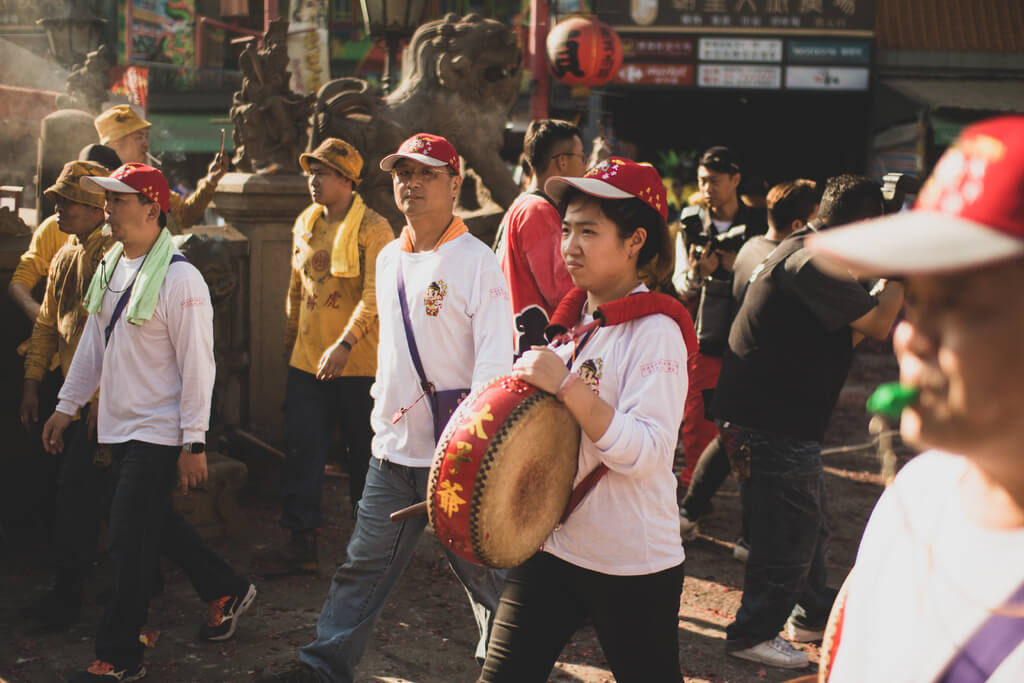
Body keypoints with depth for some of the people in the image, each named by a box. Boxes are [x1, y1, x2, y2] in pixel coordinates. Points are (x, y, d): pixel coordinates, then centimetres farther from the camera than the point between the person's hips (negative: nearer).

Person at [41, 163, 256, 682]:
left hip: (160, 433, -8)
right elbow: (93, 342, 17)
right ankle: (227, 592, 37)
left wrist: (193, 444, -17)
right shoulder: (110, 266, 7)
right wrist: (66, 407, 17)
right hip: (119, 426, 8)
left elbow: (197, 365, -17)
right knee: (157, 525, 17)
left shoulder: (179, 278, -17)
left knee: (130, 542, -4)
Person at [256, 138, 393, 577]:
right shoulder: (305, 224, 11)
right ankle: (301, 542, 10)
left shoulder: (373, 229, -10)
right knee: (302, 452, 4)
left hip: (358, 363, -6)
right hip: (307, 360, 6)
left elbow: (375, 296, -19)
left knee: (364, 455, 6)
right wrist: (293, 335, 23)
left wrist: (344, 345, -28)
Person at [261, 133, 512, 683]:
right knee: (363, 565, 11)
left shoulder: (476, 261, -10)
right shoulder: (389, 258, 12)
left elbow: (495, 363, -17)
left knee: (482, 569, 6)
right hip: (393, 450, 6)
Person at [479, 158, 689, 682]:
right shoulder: (569, 320, 7)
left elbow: (645, 455, -26)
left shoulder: (655, 331, -16)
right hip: (551, 546, 7)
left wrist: (564, 384, -27)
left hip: (632, 569, -6)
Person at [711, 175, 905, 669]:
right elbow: (877, 324, -24)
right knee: (788, 538, 1)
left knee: (809, 529, 23)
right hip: (770, 425, -11)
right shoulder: (810, 261, -21)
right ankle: (753, 633, 16)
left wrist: (888, 282, 10)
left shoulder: (802, 251, 13)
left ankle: (814, 616, 38)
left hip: (784, 420, 11)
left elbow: (845, 332, 15)